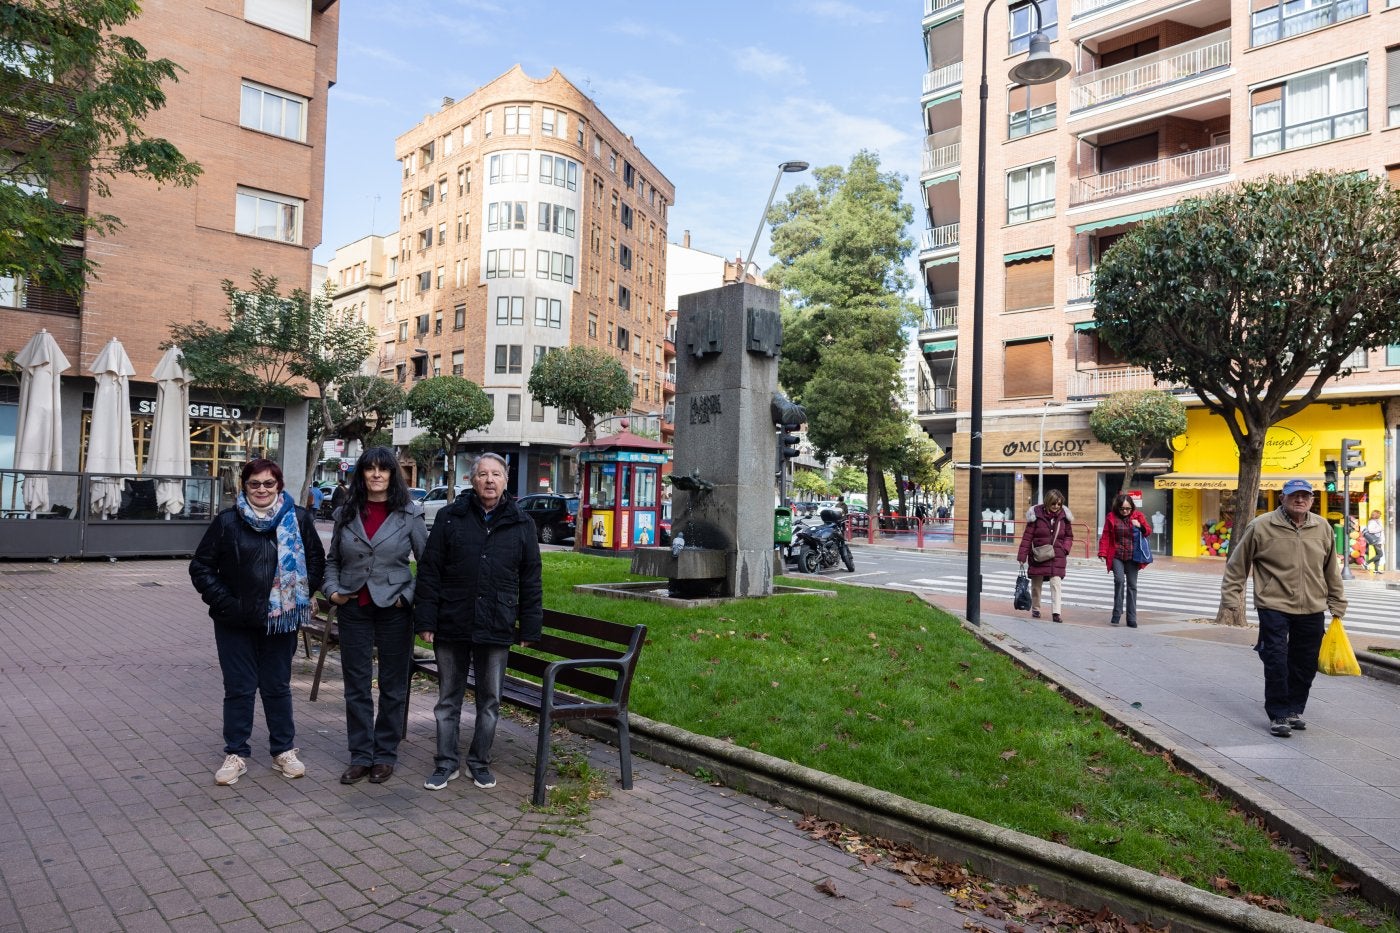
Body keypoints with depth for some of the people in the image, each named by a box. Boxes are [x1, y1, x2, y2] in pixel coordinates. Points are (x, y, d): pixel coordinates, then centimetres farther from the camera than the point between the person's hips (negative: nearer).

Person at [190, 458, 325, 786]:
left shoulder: (298, 519, -1)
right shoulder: (227, 521, -3)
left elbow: (316, 561, 10)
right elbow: (201, 567, 3)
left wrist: (302, 595, 1)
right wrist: (223, 601, -7)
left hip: (281, 620, 1)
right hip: (235, 623, 0)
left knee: (278, 686, 11)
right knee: (239, 688, 8)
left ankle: (284, 750, 24)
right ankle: (235, 755, 21)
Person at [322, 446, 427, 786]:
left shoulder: (409, 514, -3)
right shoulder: (346, 513, 6)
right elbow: (332, 559, 16)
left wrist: (409, 595, -9)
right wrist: (332, 590, 1)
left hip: (393, 609, -2)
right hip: (353, 608, 3)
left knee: (393, 685, 8)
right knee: (356, 686, 8)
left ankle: (385, 755, 21)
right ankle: (360, 756, 19)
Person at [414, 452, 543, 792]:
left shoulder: (521, 524, 3)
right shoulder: (450, 518, 0)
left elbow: (531, 581, 6)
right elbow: (429, 571, 0)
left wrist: (529, 627, 2)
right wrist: (426, 620, -5)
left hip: (496, 628, 1)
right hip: (451, 625, 0)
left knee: (490, 700, 11)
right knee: (449, 698, 12)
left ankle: (480, 761, 27)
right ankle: (446, 763, 26)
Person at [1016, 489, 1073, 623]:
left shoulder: (1064, 515, 1)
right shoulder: (1037, 514, -7)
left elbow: (1069, 536, 13)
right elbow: (1027, 536, -5)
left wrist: (1065, 549, -5)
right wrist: (1022, 556, -7)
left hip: (1057, 556, 1)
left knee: (1056, 583, -9)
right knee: (1036, 584, 11)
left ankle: (1056, 612, -8)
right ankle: (1035, 609, 28)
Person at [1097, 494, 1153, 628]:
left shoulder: (1138, 516, 4)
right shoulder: (1111, 517, 0)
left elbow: (1148, 531, 6)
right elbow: (1105, 536, 2)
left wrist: (1140, 526, -15)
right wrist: (1103, 552, -7)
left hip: (1132, 557, 2)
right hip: (1117, 556, -2)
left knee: (1132, 585, 4)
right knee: (1119, 580, -20)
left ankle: (1132, 619, 10)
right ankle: (1117, 613, -8)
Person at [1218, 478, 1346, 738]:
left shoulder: (1323, 527, 5)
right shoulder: (1261, 526, -8)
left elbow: (1332, 570, 15)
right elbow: (1237, 565, -2)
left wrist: (1337, 604, 17)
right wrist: (1230, 598, -3)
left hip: (1312, 609, 5)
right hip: (1274, 607, -4)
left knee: (1305, 665, 13)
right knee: (1276, 663, -6)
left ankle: (1294, 710, 30)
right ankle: (1278, 716, 6)